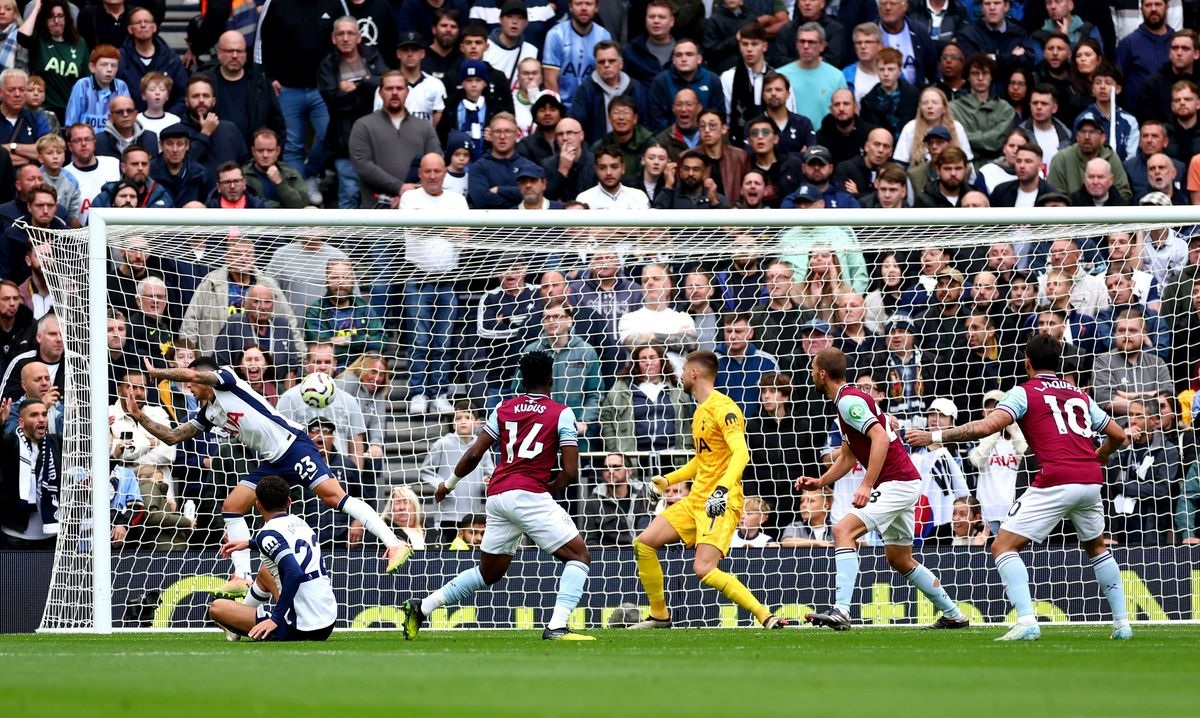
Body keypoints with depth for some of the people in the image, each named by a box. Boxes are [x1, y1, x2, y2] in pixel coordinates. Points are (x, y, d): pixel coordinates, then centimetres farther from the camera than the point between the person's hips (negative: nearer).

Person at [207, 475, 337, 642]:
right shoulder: (299, 523, 10)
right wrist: (249, 543, 37)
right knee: (265, 570, 34)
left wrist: (276, 618, -24)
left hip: (300, 629, -8)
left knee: (217, 608, 0)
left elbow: (295, 573, -29)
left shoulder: (268, 533, -14)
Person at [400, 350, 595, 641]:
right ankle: (557, 627, -18)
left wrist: (449, 484, 25)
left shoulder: (504, 409, 14)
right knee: (579, 556, -1)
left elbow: (474, 454, 11)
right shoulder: (561, 413, 2)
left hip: (497, 495, 6)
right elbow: (570, 472, -4)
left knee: (488, 572, 21)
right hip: (529, 494, -6)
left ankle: (421, 607, 18)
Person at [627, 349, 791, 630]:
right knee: (643, 543, 4)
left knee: (704, 569, -24)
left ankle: (766, 617, -19)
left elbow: (741, 454, -25)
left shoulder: (722, 408, -13)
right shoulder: (700, 411, 17)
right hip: (696, 499, 10)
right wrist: (668, 480, 30)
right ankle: (659, 615, 17)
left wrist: (723, 489, -38)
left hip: (721, 503, -10)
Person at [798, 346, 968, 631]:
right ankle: (954, 614, 29)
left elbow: (880, 437, -27)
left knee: (843, 530, -21)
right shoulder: (848, 399, 17)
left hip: (897, 483, -11)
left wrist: (867, 485, -30)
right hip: (904, 482, 11)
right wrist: (820, 482, 13)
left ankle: (841, 611, -31)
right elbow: (848, 456, 25)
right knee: (900, 560, 19)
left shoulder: (848, 400, -14)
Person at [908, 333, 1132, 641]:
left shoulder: (1025, 392, 6)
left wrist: (935, 436, -3)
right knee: (1097, 548, 30)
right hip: (1091, 481, 6)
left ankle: (1026, 621, -17)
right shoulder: (1080, 395, 22)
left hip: (1056, 482, -6)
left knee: (1003, 546, 0)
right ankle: (1122, 624, 27)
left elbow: (986, 426, -8)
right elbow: (1118, 435, 26)